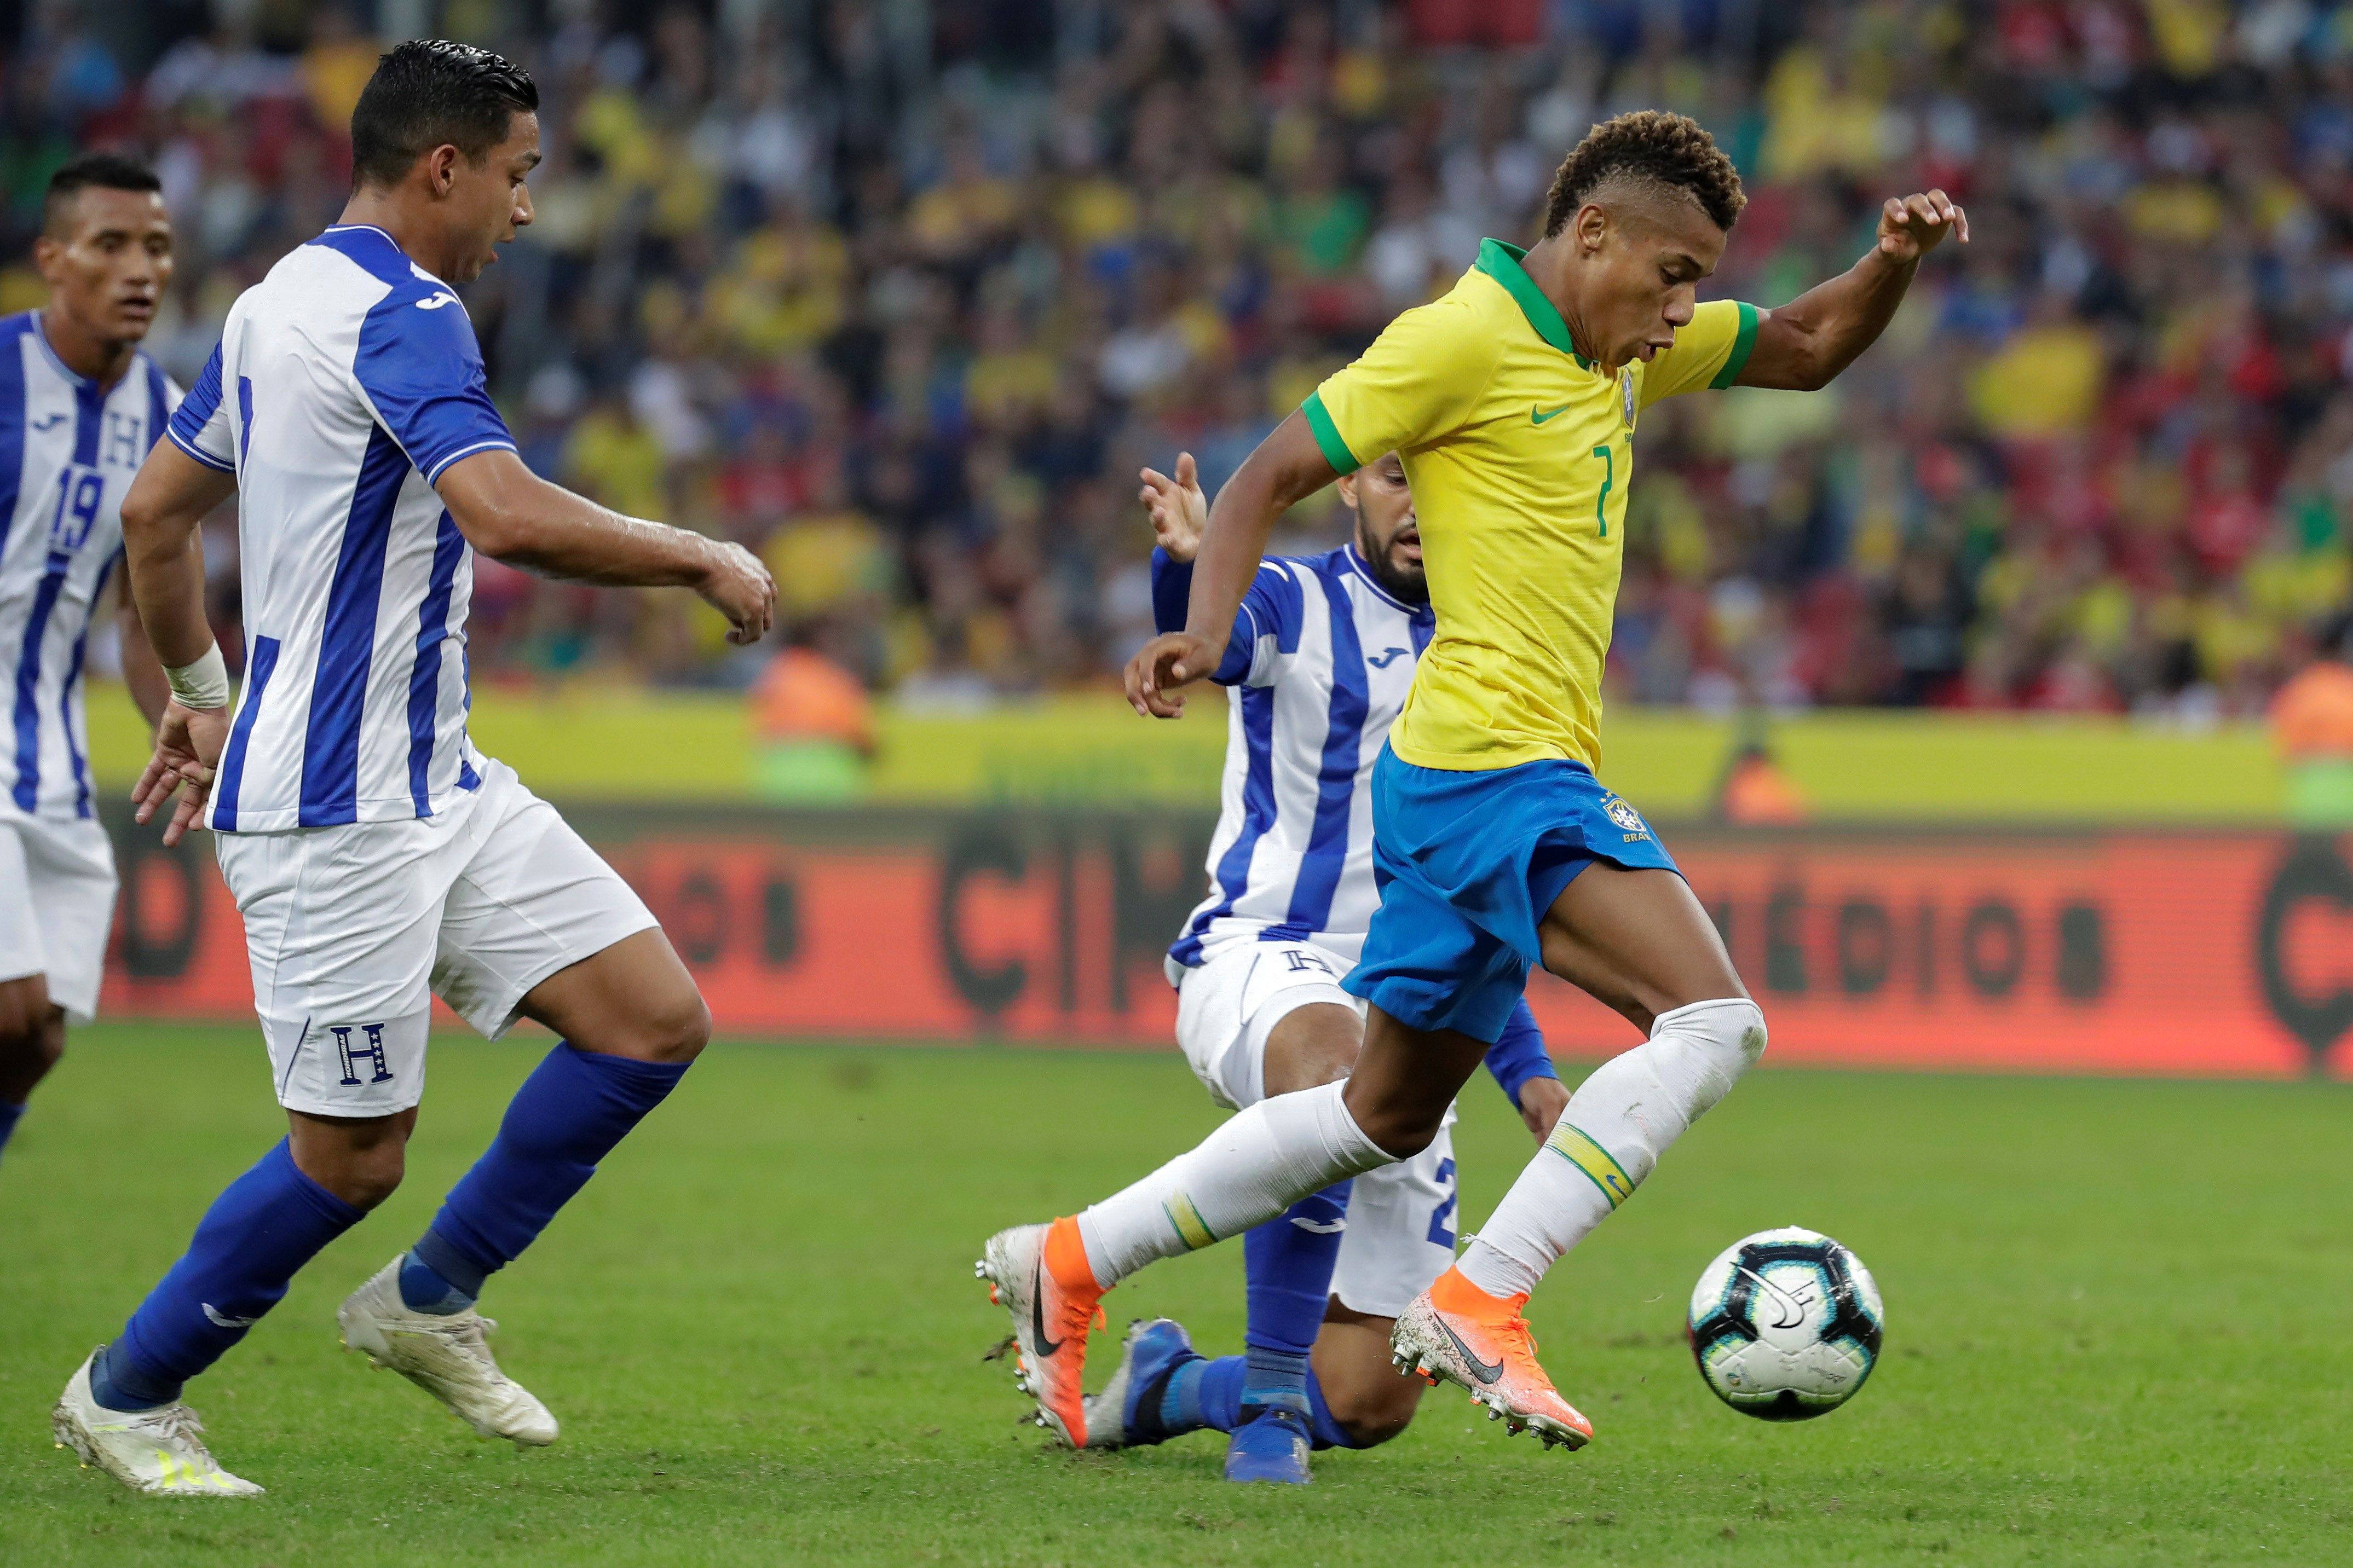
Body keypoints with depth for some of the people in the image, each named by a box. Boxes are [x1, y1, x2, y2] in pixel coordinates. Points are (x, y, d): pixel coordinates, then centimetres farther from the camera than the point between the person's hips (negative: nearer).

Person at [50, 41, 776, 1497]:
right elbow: (508, 515, -32)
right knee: (353, 1156, -3)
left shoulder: (281, 299, 13)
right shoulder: (400, 314, -18)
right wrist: (703, 557, -19)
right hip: (336, 814, -10)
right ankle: (123, 1394, 16)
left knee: (658, 1019, 4)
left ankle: (431, 1299, 18)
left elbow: (156, 510, 22)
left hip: (435, 786, 10)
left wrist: (200, 693, 31)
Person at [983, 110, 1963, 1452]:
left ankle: (1073, 1261, 24)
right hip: (1490, 763, -10)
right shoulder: (1466, 338, -10)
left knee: (1390, 1119, 17)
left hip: (1521, 780, 10)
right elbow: (1267, 481, -9)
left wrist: (1896, 263, 7)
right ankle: (1483, 1302, -22)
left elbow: (1806, 350, 27)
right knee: (1712, 1019, -21)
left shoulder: (1623, 346, 16)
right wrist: (1204, 633, -25)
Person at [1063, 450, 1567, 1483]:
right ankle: (1266, 1407, -34)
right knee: (1331, 1065, -45)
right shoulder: (1297, 606, 0)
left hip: (1403, 1009, 6)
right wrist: (1186, 565, -49)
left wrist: (1524, 1069, 19)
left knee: (1369, 1406, -2)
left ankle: (1162, 1387, 29)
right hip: (1260, 959, -6)